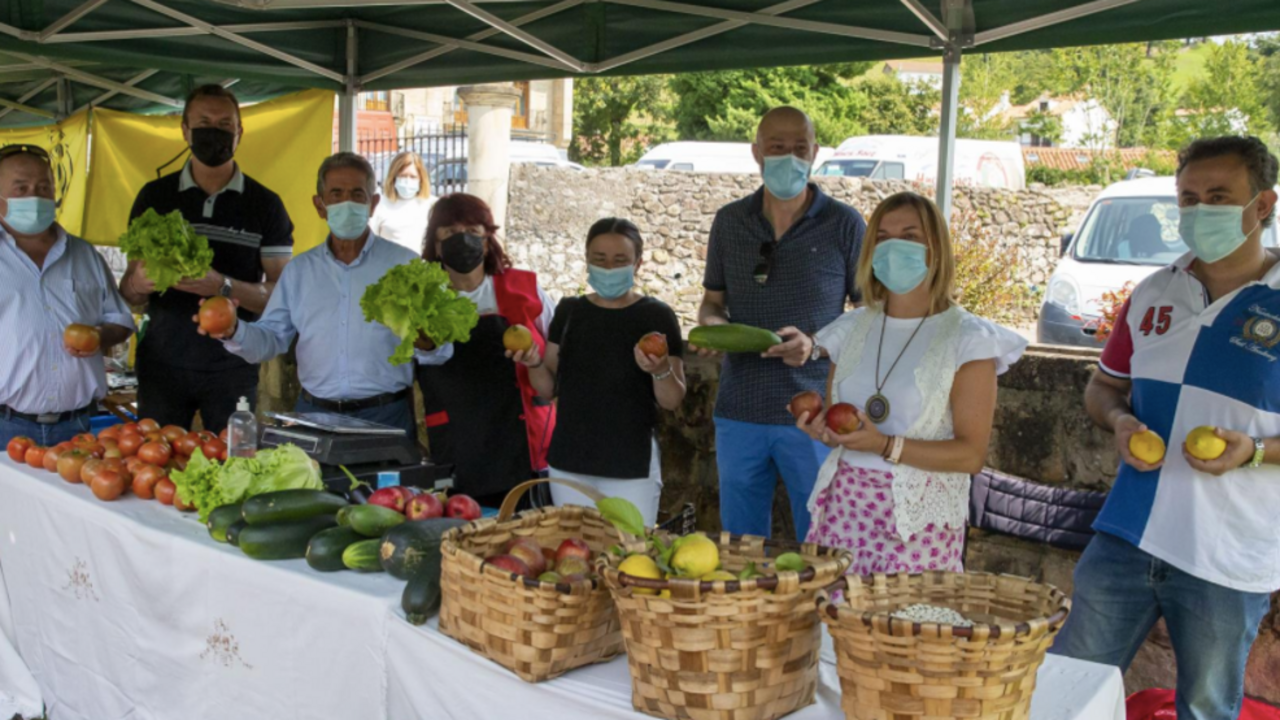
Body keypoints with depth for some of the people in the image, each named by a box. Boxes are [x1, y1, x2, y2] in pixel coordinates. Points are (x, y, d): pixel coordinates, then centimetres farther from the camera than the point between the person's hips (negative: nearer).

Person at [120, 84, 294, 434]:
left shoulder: (265, 204, 2)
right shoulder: (154, 196, 8)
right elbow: (128, 293, 10)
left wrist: (223, 286, -21)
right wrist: (138, 283, -14)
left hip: (232, 365, -2)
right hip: (162, 362, 2)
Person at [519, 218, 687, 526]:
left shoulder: (656, 316, -4)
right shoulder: (569, 311, 6)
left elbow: (672, 401, -6)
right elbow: (549, 389, 8)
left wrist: (661, 371, -25)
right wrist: (534, 364, -11)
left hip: (632, 467, -3)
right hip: (568, 463, 3)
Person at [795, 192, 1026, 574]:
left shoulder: (966, 339, -5)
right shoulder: (853, 328, 10)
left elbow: (971, 454, -9)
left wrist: (885, 446, -19)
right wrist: (821, 429, -4)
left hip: (917, 521, -4)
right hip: (844, 507, 4)